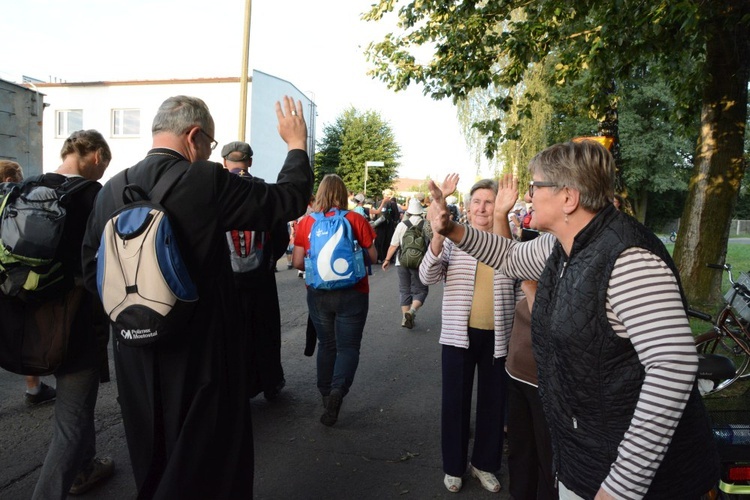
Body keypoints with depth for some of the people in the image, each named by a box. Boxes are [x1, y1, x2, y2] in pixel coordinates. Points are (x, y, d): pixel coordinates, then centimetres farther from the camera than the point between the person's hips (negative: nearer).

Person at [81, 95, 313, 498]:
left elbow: (91, 272, 4)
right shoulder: (206, 181, -19)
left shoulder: (111, 189, -2)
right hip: (199, 355, -6)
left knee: (152, 467, 26)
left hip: (135, 357, 6)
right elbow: (289, 199, -11)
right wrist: (297, 143, 4)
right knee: (206, 466, 14)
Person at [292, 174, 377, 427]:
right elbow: (372, 256, -3)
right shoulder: (356, 220, -8)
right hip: (351, 294, -2)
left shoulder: (306, 222, -3)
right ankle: (338, 390, -15)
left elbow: (297, 262, -2)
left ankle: (326, 395, 25)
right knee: (348, 346, 7)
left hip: (318, 294, 3)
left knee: (326, 345, 19)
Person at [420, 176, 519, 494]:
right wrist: (438, 233, -33)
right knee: (455, 401, 11)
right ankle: (454, 466, 32)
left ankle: (484, 464, 37)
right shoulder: (453, 240, -4)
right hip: (459, 334, -1)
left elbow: (521, 291, 7)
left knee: (493, 402, 15)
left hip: (498, 337, 1)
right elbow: (427, 277, -18)